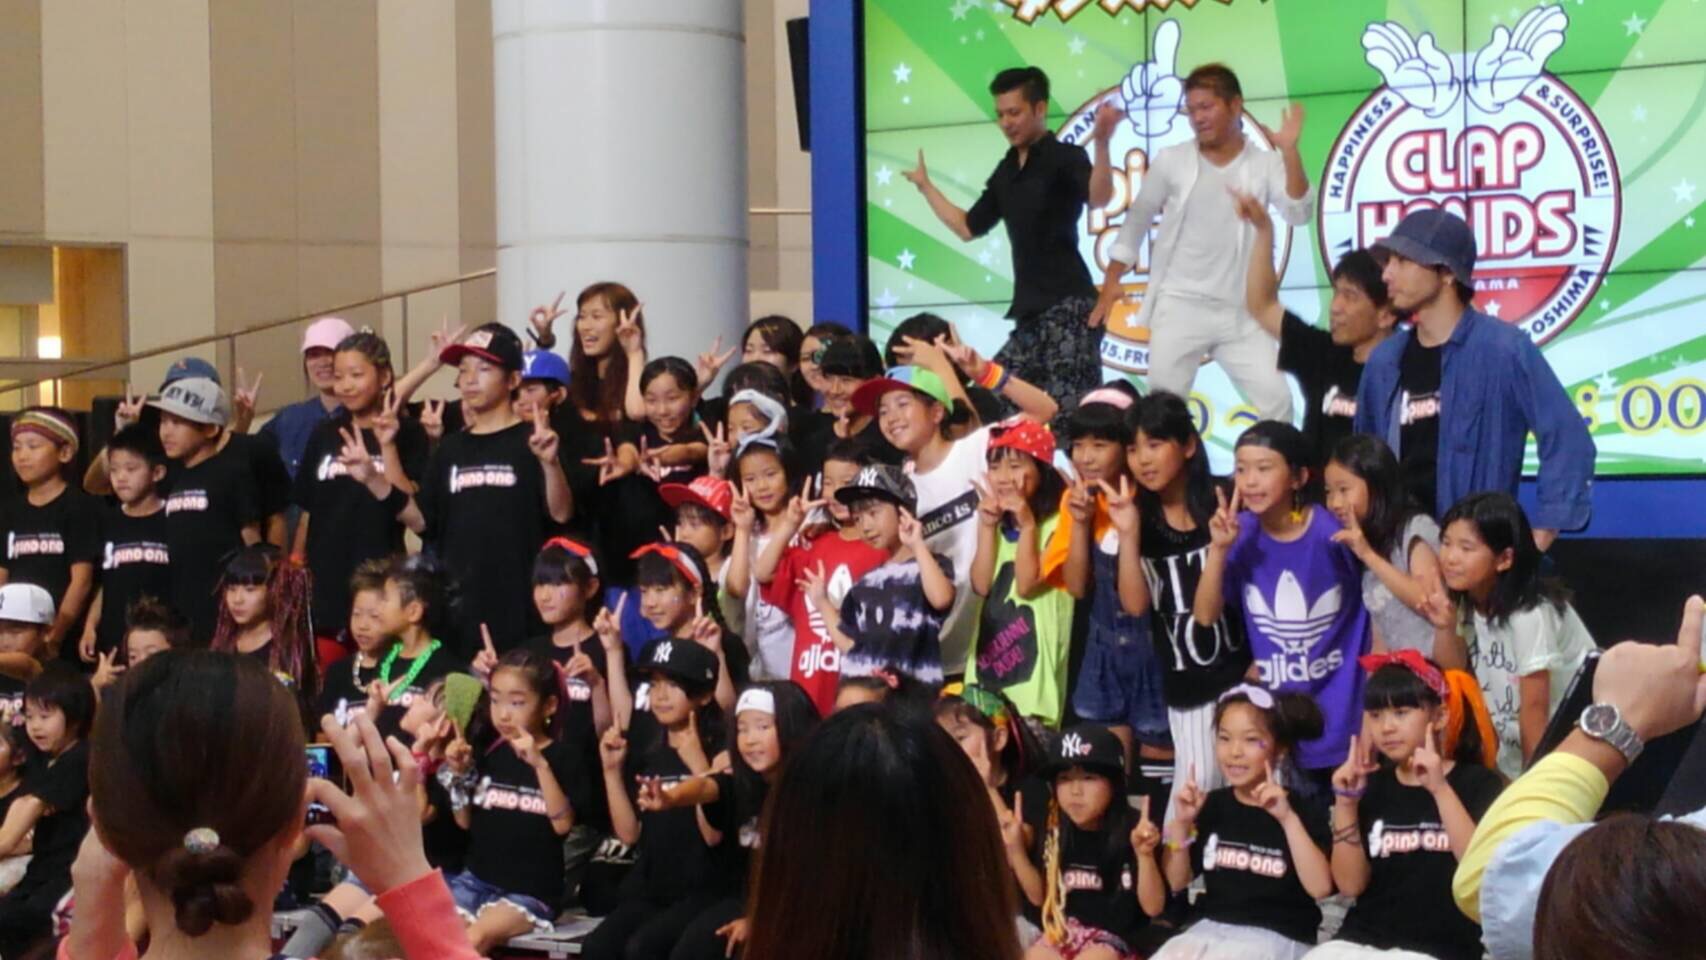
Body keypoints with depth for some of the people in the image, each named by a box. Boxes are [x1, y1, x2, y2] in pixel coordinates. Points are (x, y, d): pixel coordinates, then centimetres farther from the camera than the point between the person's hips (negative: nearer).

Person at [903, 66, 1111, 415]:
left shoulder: (1065, 157, -4)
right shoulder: (1006, 171, 17)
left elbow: (1099, 197, -26)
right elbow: (968, 227, 28)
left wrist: (1101, 143, -41)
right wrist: (925, 187, 31)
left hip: (1067, 303, -8)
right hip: (1031, 308, 8)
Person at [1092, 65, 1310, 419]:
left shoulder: (1265, 165, 2)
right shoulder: (1170, 161, 2)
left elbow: (1299, 214, -11)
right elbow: (1137, 220, 11)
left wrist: (1289, 152, -21)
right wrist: (1111, 279, 7)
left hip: (1241, 313, 1)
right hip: (1180, 306, 0)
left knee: (1276, 399, -4)